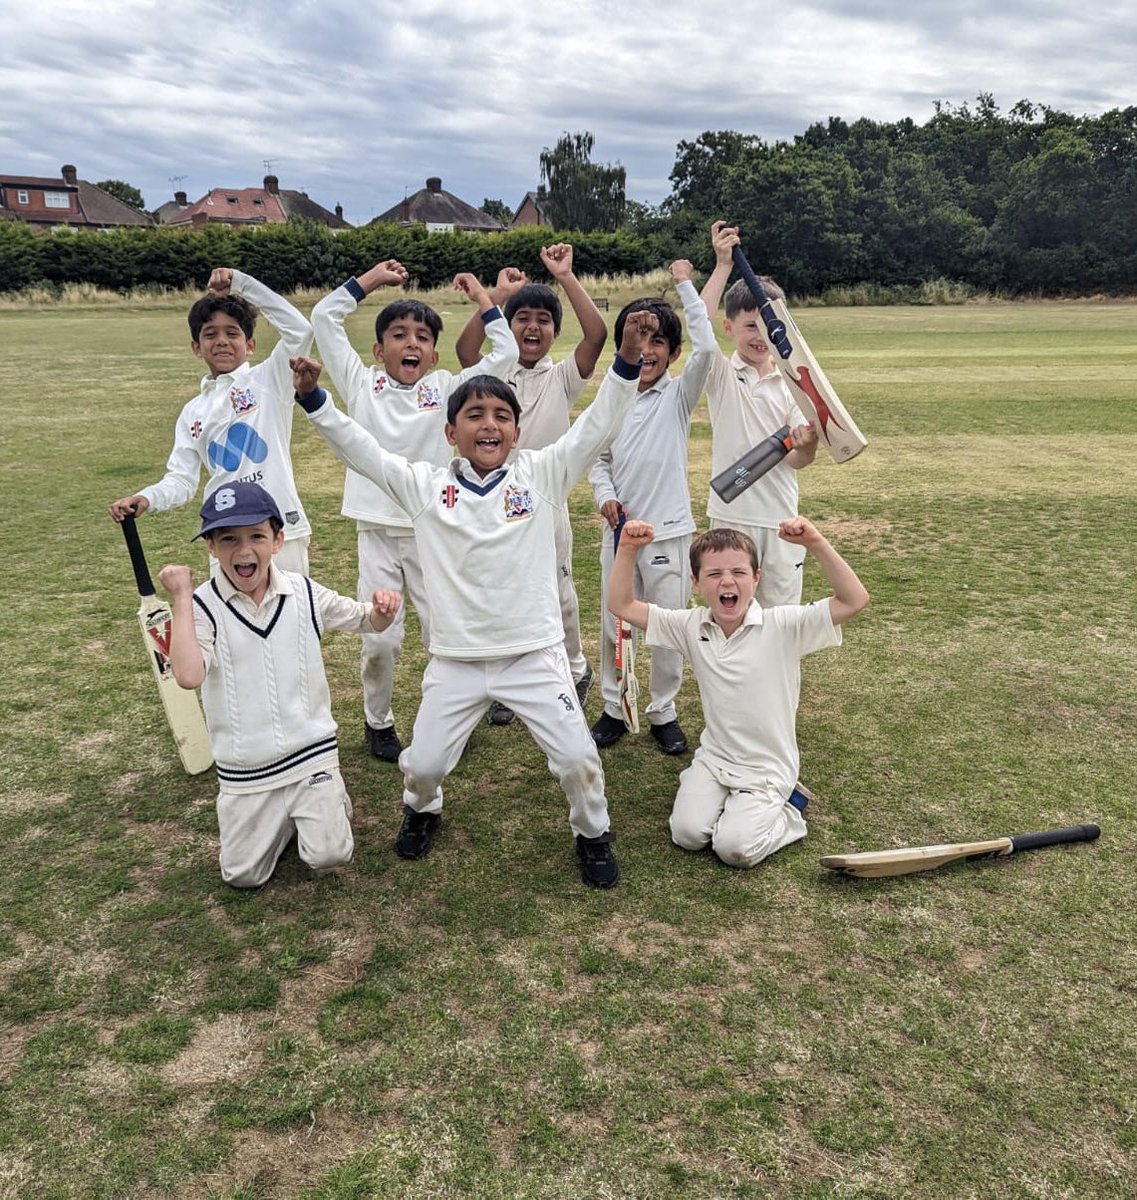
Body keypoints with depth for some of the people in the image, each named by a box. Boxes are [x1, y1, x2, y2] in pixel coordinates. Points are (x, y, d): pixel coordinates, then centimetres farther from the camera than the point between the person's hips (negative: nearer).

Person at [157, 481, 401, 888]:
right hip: (244, 771, 0)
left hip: (311, 753, 0)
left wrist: (382, 610, -16)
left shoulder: (303, 593, -6)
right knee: (243, 876, 7)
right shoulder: (203, 606, -13)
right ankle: (281, 818, 36)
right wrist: (181, 599, -26)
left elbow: (364, 621, 8)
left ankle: (327, 800, 25)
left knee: (328, 855, -7)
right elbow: (188, 675, -30)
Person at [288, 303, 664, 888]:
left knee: (577, 757, 0)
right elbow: (359, 448, -4)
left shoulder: (541, 475, -3)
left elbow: (596, 426, -10)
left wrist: (627, 362, -22)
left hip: (535, 655, -1)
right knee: (422, 763, 11)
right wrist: (314, 398, -16)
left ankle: (593, 834, 31)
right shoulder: (425, 485, -2)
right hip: (455, 660, 1)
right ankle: (422, 810, 48)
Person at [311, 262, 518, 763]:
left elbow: (506, 353, 1)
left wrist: (481, 297, 10)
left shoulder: (446, 388, 5)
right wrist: (372, 277, 12)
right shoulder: (362, 384, 6)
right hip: (377, 532, 0)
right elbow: (323, 317, 6)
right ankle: (378, 721, 23)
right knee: (380, 639, -1)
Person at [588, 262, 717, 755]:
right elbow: (598, 459, 12)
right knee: (614, 625, 11)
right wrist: (606, 497, -7)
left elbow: (707, 349, -20)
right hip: (618, 529, 3)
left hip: (668, 531, -3)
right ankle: (614, 709, 26)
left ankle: (663, 712, 23)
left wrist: (685, 285, -14)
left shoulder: (678, 396, -3)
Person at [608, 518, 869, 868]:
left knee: (735, 847, -18)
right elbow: (622, 606, -4)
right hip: (713, 758, 4)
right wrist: (628, 549, -18)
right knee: (687, 833, -14)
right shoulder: (691, 626, -6)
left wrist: (815, 543, -39)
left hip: (767, 769, -4)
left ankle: (786, 809, 12)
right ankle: (730, 801, 17)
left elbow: (854, 600, -28)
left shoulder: (782, 626, -18)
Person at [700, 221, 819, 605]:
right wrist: (723, 265, -22)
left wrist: (808, 445, -23)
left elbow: (796, 461, 0)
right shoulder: (721, 375, -1)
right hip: (731, 515, -2)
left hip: (781, 517, 2)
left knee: (782, 610, 11)